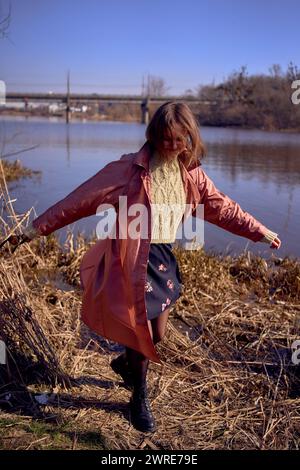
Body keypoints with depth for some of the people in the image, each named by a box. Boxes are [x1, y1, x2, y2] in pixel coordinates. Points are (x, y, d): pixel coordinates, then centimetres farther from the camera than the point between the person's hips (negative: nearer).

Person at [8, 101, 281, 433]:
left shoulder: (191, 174, 4)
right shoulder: (131, 168, -13)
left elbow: (223, 208, 13)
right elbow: (82, 198, -14)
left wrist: (261, 232, 15)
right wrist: (38, 227, -15)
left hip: (164, 258, 6)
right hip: (133, 260, -5)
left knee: (157, 334, 14)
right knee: (142, 333, 3)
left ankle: (125, 362, 49)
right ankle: (139, 399, 31)